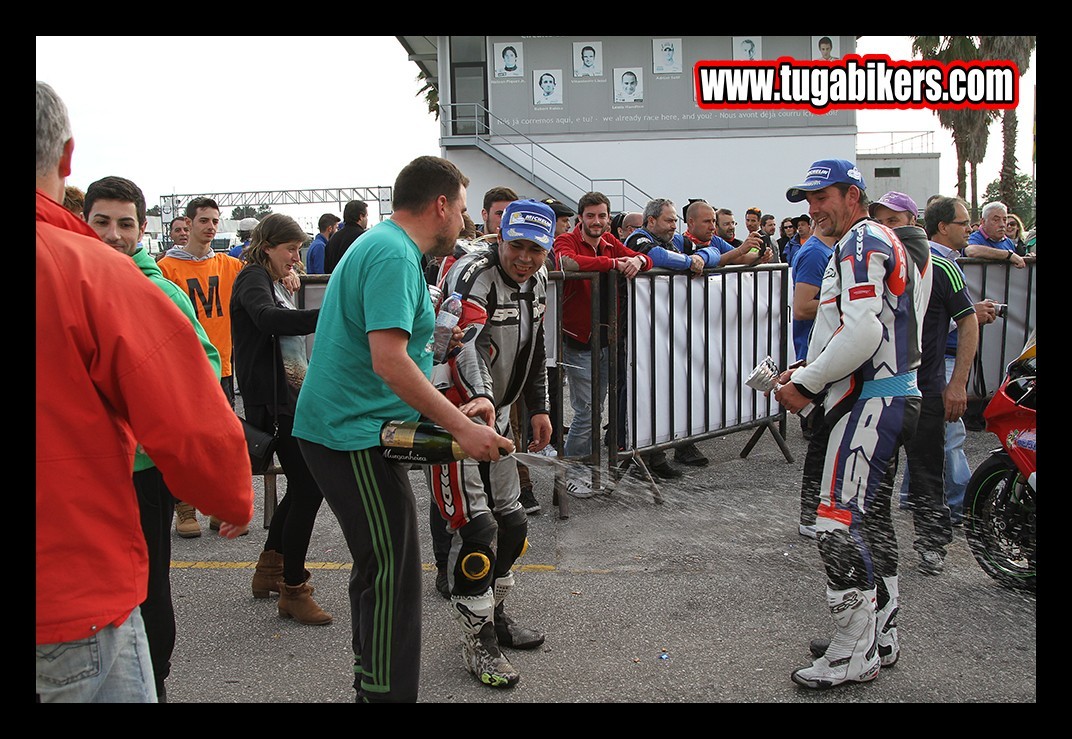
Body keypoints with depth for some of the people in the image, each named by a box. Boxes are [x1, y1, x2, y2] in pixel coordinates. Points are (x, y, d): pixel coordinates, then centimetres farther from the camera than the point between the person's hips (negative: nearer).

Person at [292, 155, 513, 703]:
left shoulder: (381, 245, 17)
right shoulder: (395, 255, -16)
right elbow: (389, 361, -27)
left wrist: (454, 410, 16)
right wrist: (461, 426, -22)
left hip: (339, 427, 11)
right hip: (355, 435, -11)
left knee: (380, 569, 19)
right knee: (393, 575, -5)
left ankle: (372, 685, 32)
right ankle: (387, 691, 4)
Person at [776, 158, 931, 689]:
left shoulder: (860, 243, -12)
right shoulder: (884, 243, 21)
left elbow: (863, 332, -24)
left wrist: (805, 381, -15)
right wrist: (805, 370, 13)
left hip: (870, 402, -11)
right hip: (894, 397, 11)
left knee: (841, 526, -8)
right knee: (872, 519, 16)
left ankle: (852, 657, 0)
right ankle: (880, 636, 27)